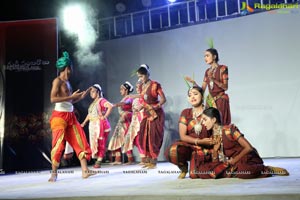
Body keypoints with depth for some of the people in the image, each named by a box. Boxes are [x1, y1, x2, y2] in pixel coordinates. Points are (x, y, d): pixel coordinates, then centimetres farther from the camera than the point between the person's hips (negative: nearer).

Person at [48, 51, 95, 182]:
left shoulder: (67, 82, 17)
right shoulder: (57, 81, -7)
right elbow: (53, 99, -19)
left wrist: (80, 97, 8)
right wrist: (71, 97, -19)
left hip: (70, 116, 8)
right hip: (60, 115, -8)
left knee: (80, 141, 2)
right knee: (59, 144, -5)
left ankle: (85, 170, 3)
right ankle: (54, 173, 6)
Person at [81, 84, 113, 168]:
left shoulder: (101, 100, -7)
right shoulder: (93, 103, 19)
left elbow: (110, 106, -24)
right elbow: (89, 114, 26)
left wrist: (105, 116, -19)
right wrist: (84, 122, 21)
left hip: (100, 124, -9)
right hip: (93, 125, 9)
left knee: (100, 143, -8)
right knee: (94, 142, 6)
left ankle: (99, 161, -7)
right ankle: (97, 160, 10)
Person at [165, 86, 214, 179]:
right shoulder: (185, 113, 4)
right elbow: (183, 136, -1)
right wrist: (200, 141, -14)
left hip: (204, 149, -1)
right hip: (188, 146, 1)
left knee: (194, 175, -25)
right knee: (171, 152, -33)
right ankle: (184, 168, 2)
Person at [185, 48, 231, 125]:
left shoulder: (222, 68, -3)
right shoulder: (207, 71, 12)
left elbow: (225, 87, -9)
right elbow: (202, 89, 9)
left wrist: (213, 79, -20)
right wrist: (193, 82, -6)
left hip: (220, 101, -5)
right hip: (210, 100, 5)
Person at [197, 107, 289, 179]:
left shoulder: (229, 130, -15)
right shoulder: (213, 137, 5)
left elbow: (249, 148, -17)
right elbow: (215, 162, 4)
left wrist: (235, 160, -12)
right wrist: (214, 149, -11)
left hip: (247, 160, -6)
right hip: (232, 164, 6)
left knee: (244, 172, -43)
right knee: (202, 169, -13)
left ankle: (267, 170, -11)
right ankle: (235, 172, -8)